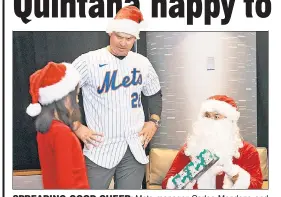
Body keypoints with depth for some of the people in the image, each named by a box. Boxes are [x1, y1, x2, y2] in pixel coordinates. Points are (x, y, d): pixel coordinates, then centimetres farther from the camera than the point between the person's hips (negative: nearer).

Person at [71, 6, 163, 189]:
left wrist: (154, 121, 9)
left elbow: (155, 93, 23)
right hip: (100, 148, -4)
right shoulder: (89, 61, -8)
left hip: (135, 149, 4)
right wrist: (76, 126, -6)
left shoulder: (143, 63, 7)